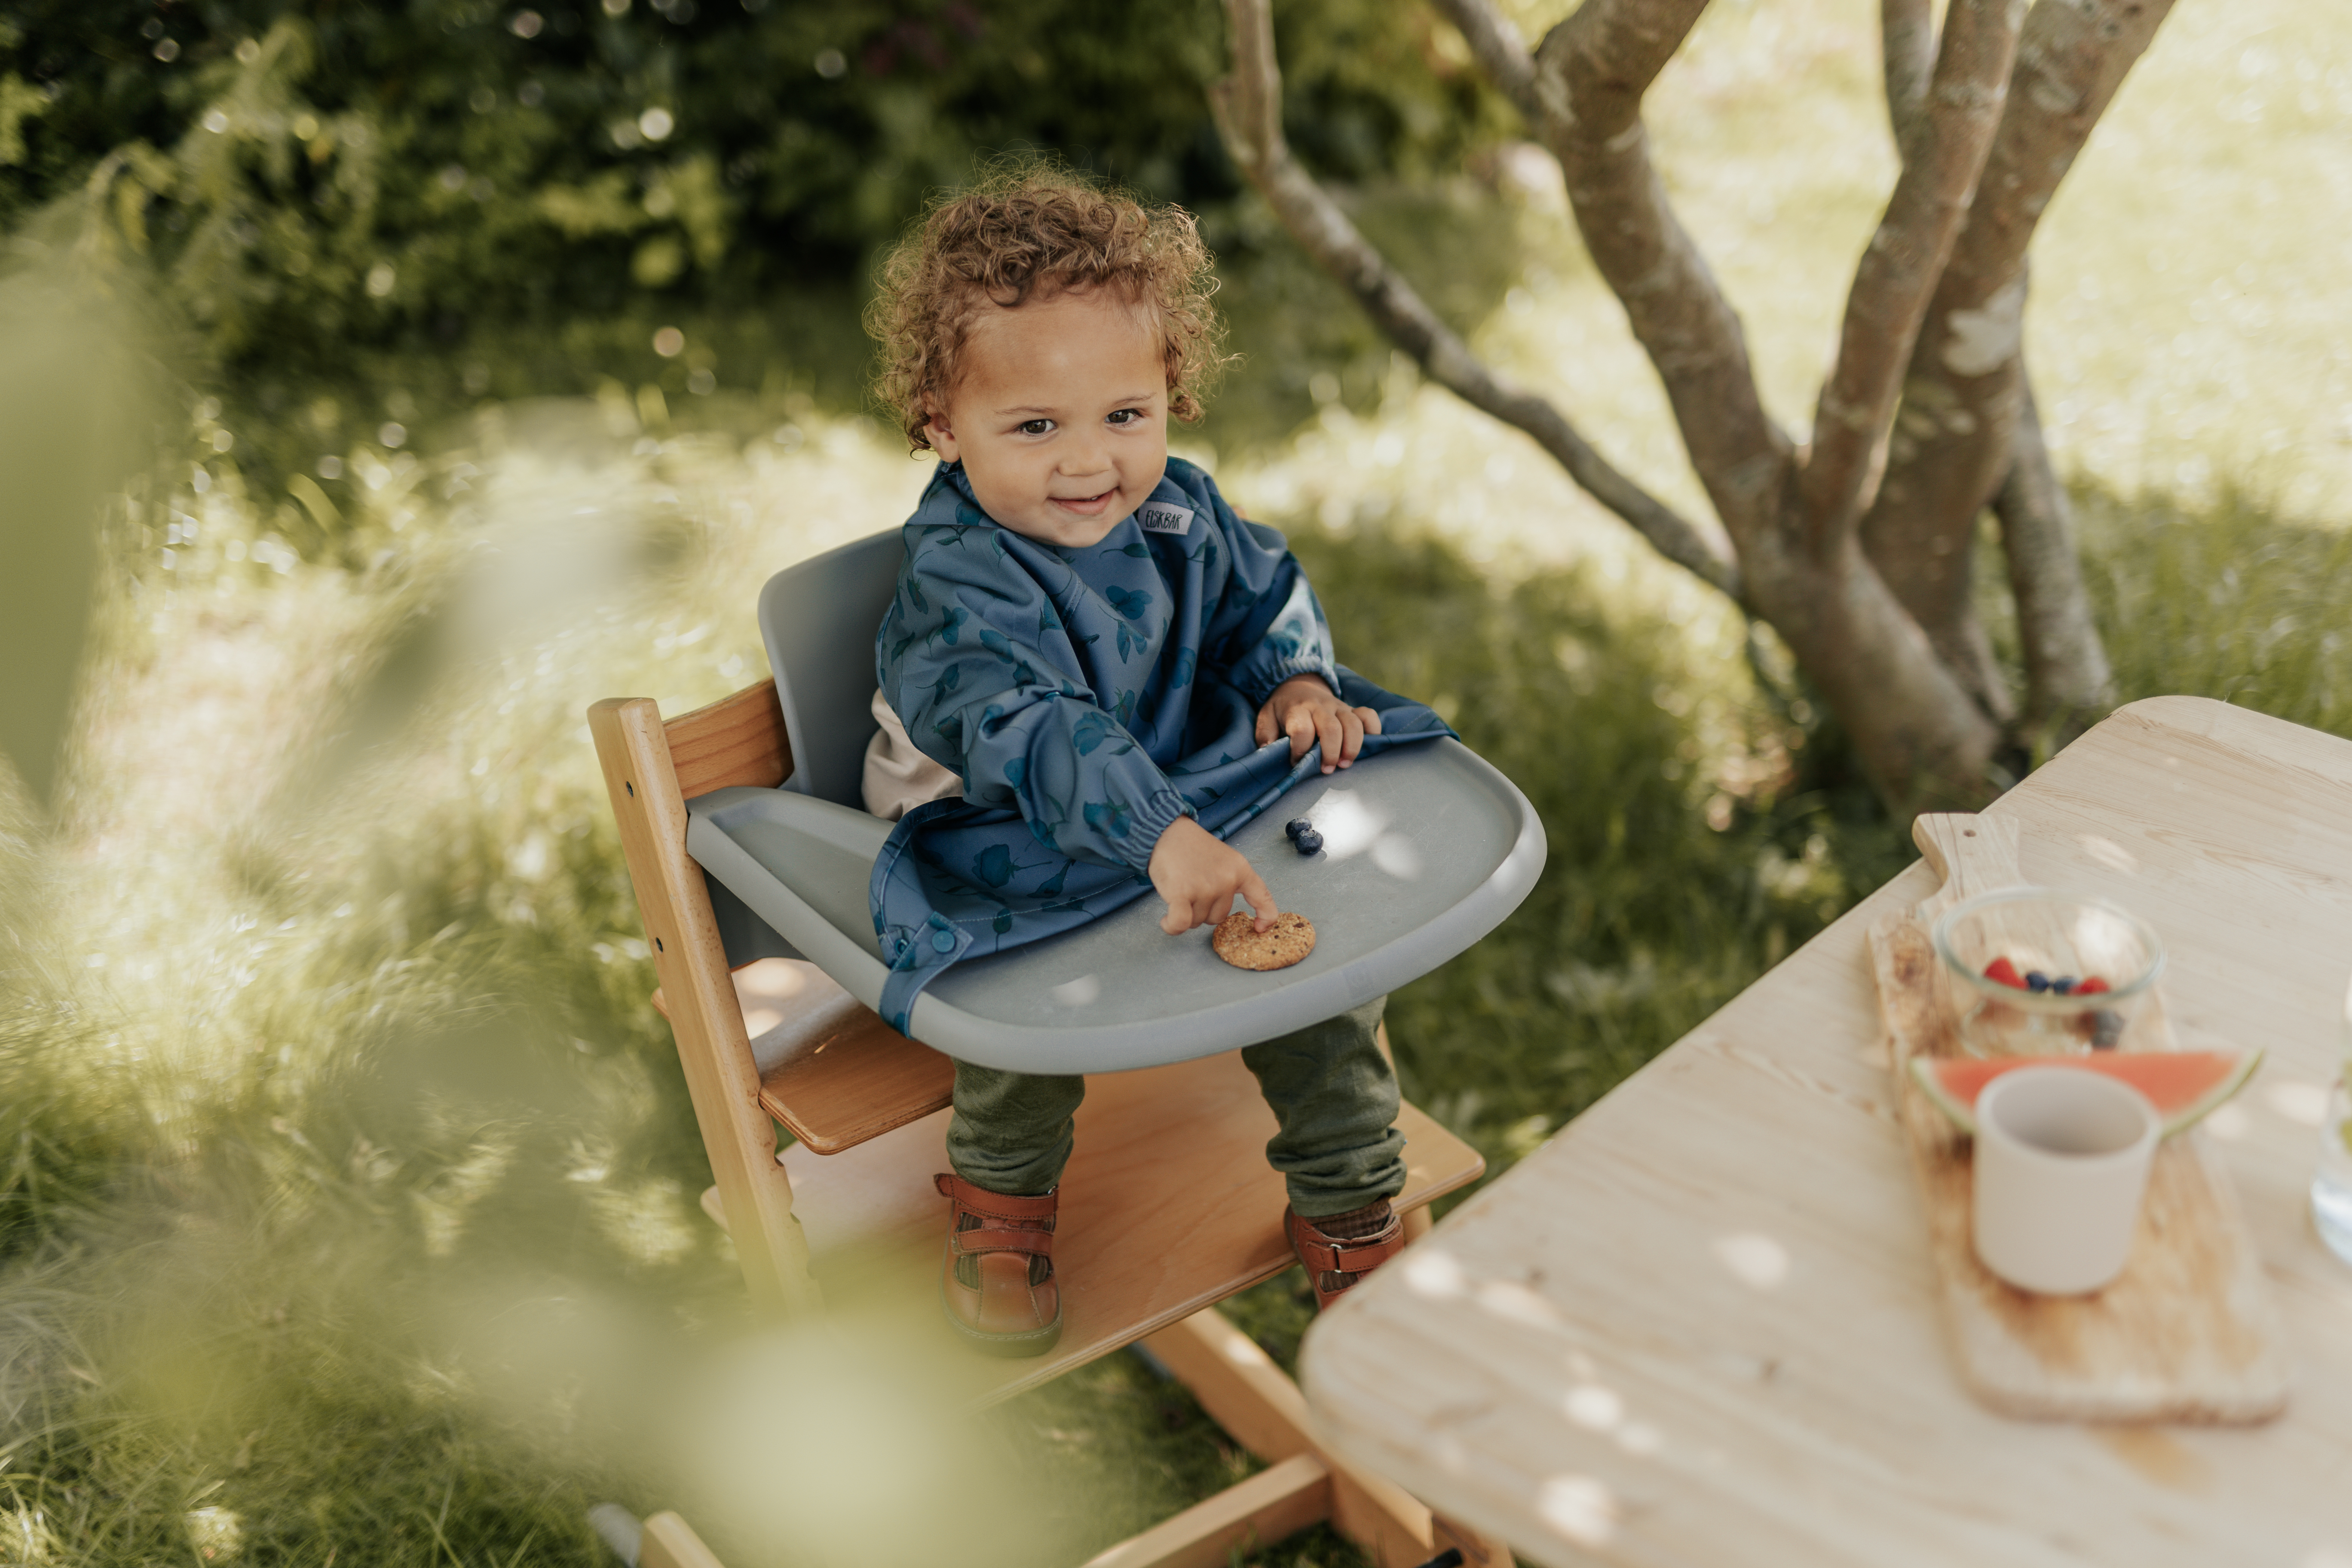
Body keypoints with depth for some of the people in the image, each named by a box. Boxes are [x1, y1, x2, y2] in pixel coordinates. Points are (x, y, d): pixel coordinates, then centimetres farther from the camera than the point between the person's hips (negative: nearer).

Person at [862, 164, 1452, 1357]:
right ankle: (1002, 1191, 1)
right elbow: (1033, 732, -41)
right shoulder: (958, 588, -26)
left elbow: (1264, 591, 16)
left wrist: (1300, 681, -5)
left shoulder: (1177, 514, -3)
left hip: (1196, 804, 5)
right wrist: (1164, 838, -54)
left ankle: (1348, 1209, 14)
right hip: (1017, 858, -5)